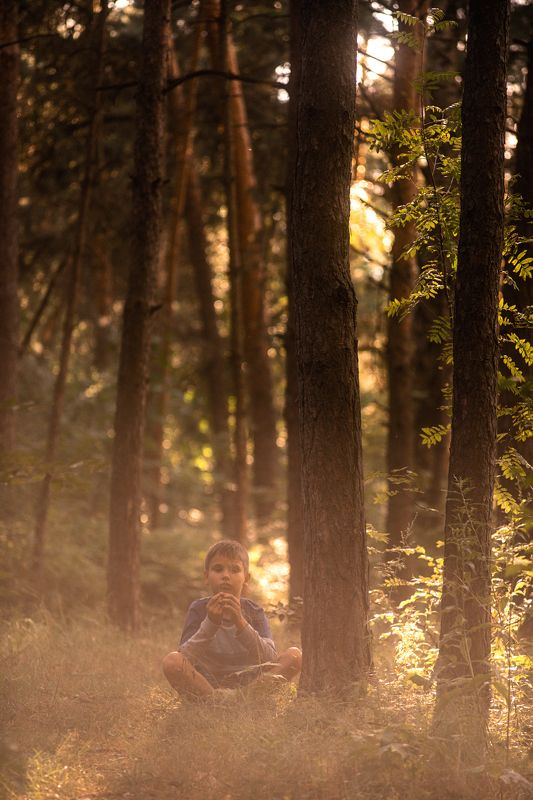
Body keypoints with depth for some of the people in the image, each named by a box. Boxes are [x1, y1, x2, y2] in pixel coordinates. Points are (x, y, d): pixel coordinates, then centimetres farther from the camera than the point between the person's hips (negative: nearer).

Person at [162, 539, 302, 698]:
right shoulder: (199, 609, 0)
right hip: (205, 686, -1)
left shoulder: (254, 612, 1)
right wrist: (210, 623, -26)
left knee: (294, 656, -17)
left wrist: (240, 623, -26)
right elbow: (186, 657, -13)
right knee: (171, 661, -27)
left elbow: (270, 660, -15)